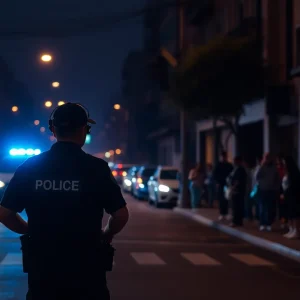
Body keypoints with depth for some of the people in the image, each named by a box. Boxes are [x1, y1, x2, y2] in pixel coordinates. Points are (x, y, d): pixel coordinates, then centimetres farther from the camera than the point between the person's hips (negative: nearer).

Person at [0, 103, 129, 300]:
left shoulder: (30, 167, -2)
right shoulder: (97, 167, -9)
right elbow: (121, 215, -8)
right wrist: (106, 235, 11)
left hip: (42, 269, 2)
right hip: (87, 269, -2)